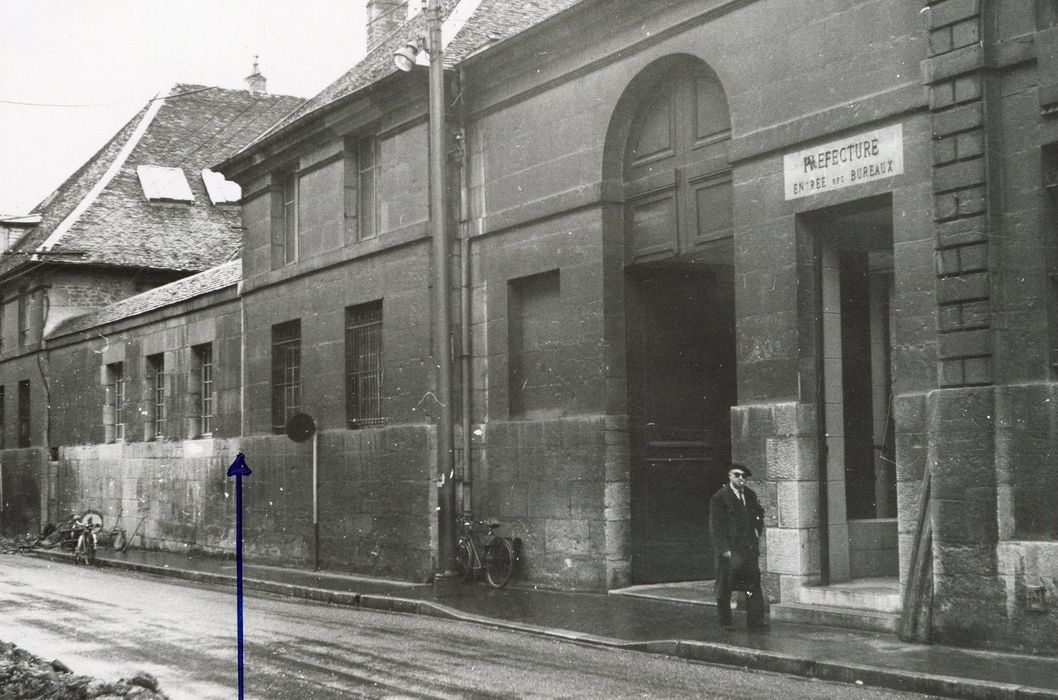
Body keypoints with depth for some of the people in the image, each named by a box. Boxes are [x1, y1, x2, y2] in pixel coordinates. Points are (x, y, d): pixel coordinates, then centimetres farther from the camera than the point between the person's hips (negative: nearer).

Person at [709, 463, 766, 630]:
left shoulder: (750, 495, 11)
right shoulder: (719, 498, -7)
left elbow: (759, 515, 29)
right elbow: (715, 527, -10)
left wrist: (756, 531, 14)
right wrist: (724, 550, -15)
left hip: (749, 548, 5)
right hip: (729, 550, -5)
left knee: (754, 585, 1)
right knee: (724, 590, 1)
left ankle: (756, 621, 6)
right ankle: (725, 621, 12)